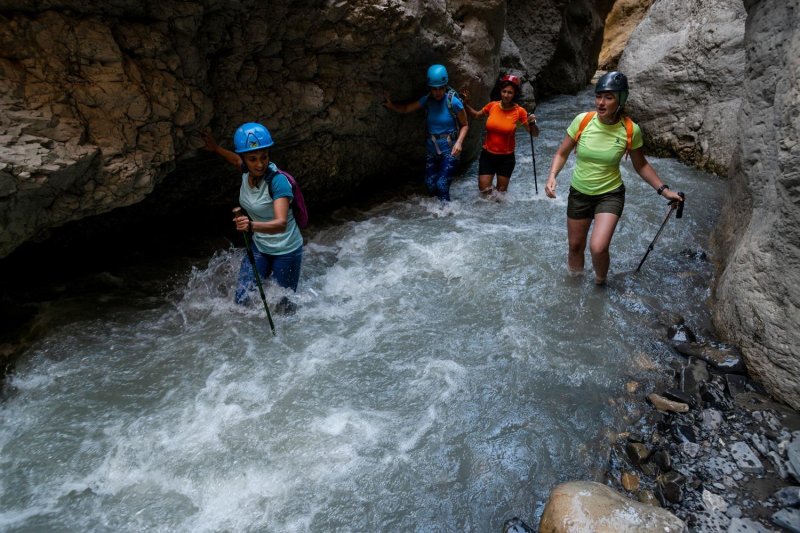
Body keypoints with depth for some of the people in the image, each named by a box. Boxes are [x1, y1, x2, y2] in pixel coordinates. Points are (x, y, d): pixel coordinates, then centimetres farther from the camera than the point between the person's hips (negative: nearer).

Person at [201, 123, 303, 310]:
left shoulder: (277, 180, -29)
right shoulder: (247, 172, -9)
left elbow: (281, 223, -42)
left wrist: (252, 225, -57)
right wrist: (215, 148, 20)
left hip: (286, 251, -6)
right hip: (258, 247, 6)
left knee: (284, 307, 7)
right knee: (242, 302, 6)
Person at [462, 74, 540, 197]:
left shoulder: (519, 111, -12)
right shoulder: (492, 106, -7)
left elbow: (535, 134, -8)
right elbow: (476, 115, 13)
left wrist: (532, 123, -28)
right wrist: (465, 103, -1)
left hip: (506, 158, -1)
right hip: (487, 155, 1)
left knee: (501, 191, 13)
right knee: (484, 191, 1)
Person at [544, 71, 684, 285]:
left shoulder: (630, 130, -13)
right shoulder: (582, 121, -13)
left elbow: (641, 165, 2)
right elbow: (562, 153, -2)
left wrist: (663, 190, -3)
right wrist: (552, 175, -19)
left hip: (610, 194, -2)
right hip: (579, 193, 2)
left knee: (598, 248, -20)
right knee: (575, 246, 14)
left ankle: (600, 282, 13)